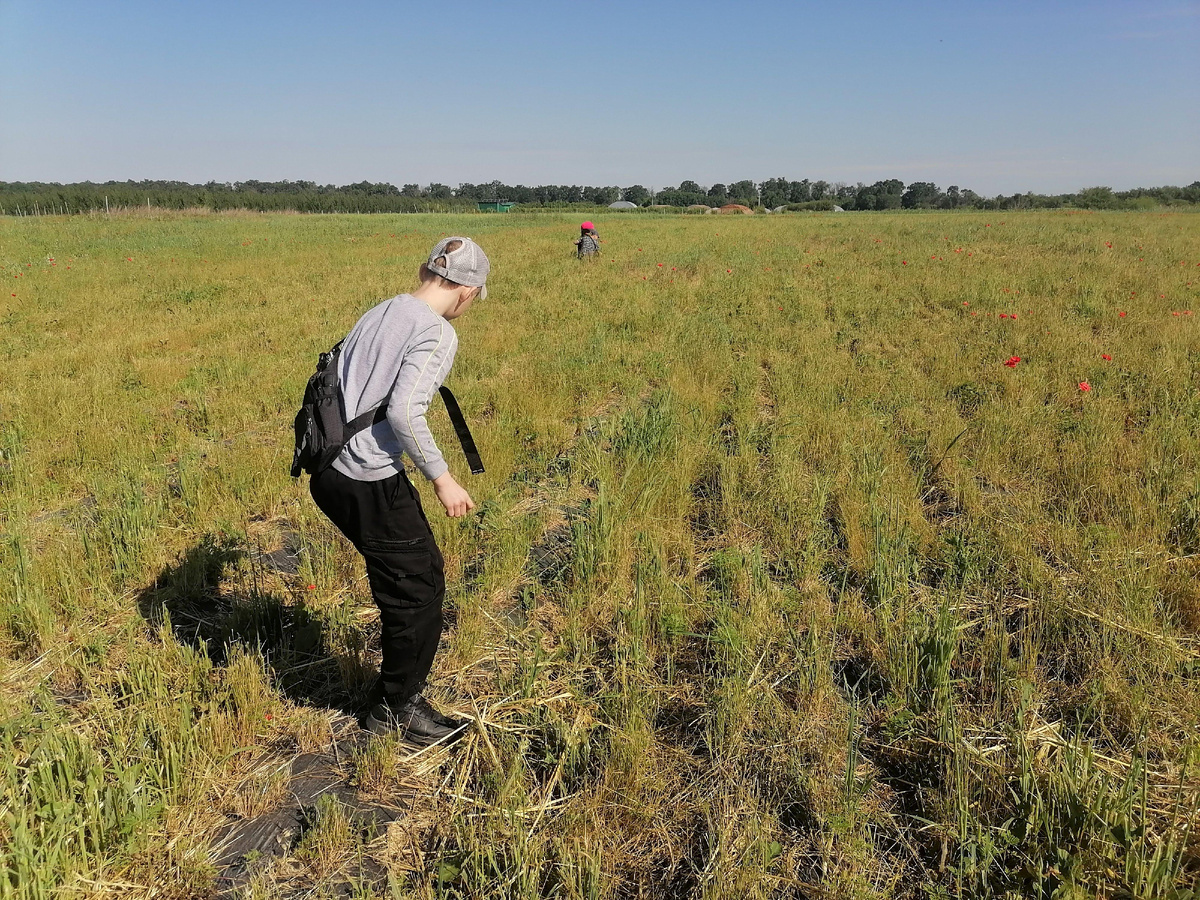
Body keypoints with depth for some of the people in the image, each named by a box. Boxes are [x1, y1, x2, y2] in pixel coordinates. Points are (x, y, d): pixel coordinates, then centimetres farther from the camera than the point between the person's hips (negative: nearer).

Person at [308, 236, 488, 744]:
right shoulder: (438, 334, -12)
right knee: (419, 587, 6)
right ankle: (398, 708, 21)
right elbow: (404, 412, -22)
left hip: (329, 472, 9)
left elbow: (335, 384, 16)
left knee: (418, 567, 23)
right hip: (370, 483, -9)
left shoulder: (379, 313, 13)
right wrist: (442, 478, -14)